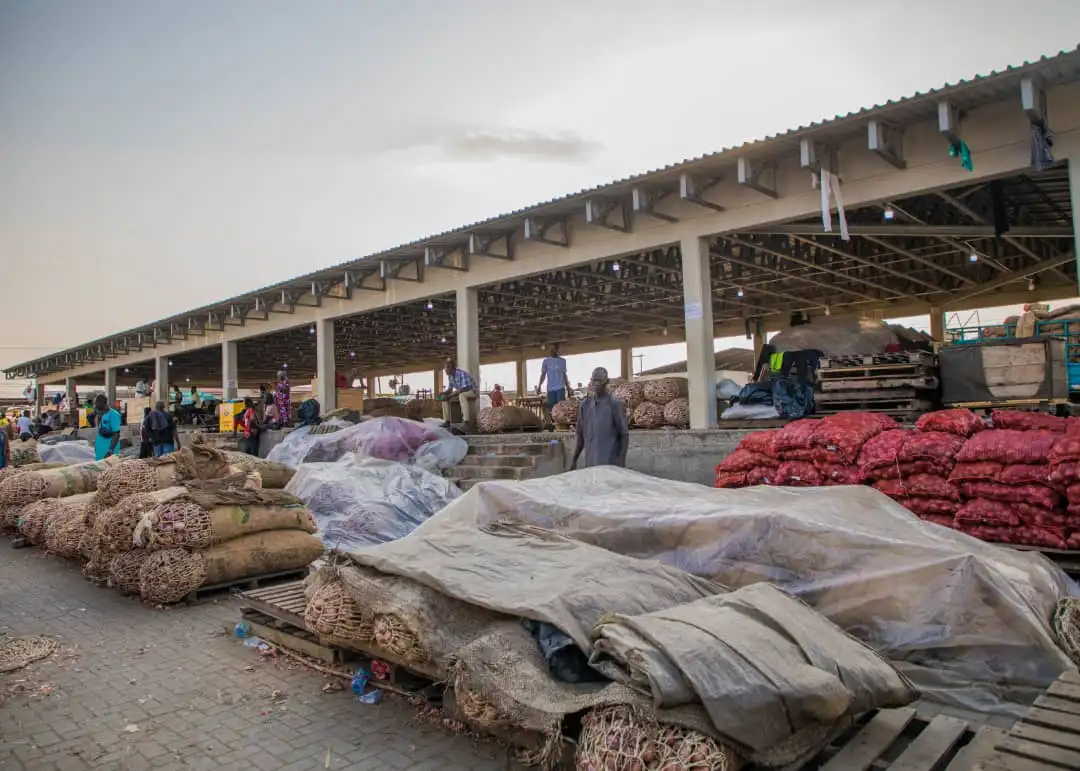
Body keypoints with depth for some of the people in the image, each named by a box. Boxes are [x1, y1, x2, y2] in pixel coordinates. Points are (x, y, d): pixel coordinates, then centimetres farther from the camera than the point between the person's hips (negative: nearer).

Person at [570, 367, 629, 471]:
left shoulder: (615, 404, -6)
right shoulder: (585, 404, 8)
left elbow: (624, 435, -5)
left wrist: (621, 462, -11)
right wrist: (574, 460, 13)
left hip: (610, 463, -5)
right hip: (589, 463, 5)